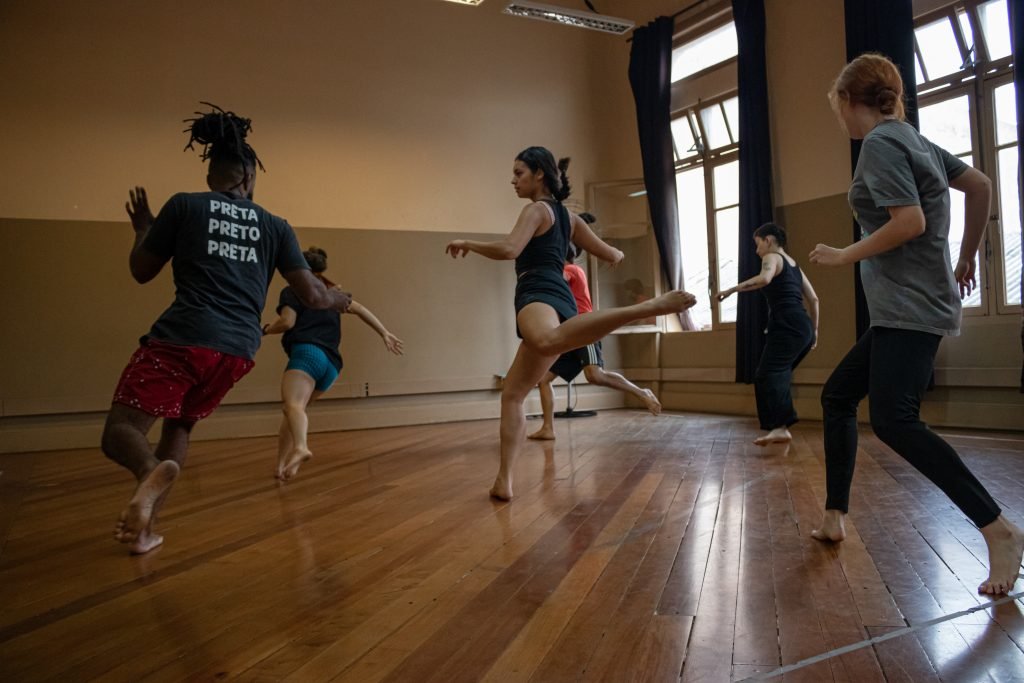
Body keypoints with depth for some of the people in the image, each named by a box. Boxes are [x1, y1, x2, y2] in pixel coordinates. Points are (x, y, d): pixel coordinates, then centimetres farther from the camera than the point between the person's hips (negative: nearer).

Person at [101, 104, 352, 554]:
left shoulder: (184, 205, 6)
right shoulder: (275, 226, 11)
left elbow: (141, 272, 13)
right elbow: (312, 295, 8)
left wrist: (143, 228, 31)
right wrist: (339, 300, 30)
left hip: (184, 337, -4)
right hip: (239, 350, 4)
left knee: (121, 430, 2)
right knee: (179, 425, 24)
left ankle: (153, 471, -33)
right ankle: (144, 525, 19)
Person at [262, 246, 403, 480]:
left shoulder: (293, 290, 10)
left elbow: (287, 322, -4)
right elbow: (360, 309, 27)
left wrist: (266, 329, 15)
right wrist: (385, 334, 27)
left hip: (307, 352, -7)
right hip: (331, 364, 7)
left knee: (292, 404, -25)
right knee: (296, 406, 19)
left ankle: (300, 448, -55)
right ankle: (282, 465, 10)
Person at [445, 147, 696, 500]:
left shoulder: (537, 209, 3)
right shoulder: (568, 217, 27)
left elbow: (509, 249, -15)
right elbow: (611, 256, 30)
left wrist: (466, 243, 2)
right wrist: (617, 253, 55)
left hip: (539, 295, -10)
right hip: (557, 300, 10)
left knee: (548, 342, -48)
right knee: (512, 392, 14)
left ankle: (652, 306, -60)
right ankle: (503, 481, 10)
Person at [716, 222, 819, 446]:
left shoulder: (772, 257, 1)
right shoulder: (793, 264, 26)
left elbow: (764, 278, -24)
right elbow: (813, 298, 25)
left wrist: (731, 290, -21)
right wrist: (814, 330, 30)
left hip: (787, 326, -9)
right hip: (802, 327, 9)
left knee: (768, 375, -19)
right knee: (778, 375, 14)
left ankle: (780, 428, -32)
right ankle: (780, 427, 11)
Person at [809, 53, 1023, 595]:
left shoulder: (880, 143, -12)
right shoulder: (912, 139, 16)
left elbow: (910, 223, -21)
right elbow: (981, 187, 20)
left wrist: (845, 257, -10)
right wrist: (967, 257, 25)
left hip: (912, 308, -10)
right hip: (897, 311, 10)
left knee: (894, 421, -19)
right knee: (837, 397, 11)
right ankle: (834, 518, 17)